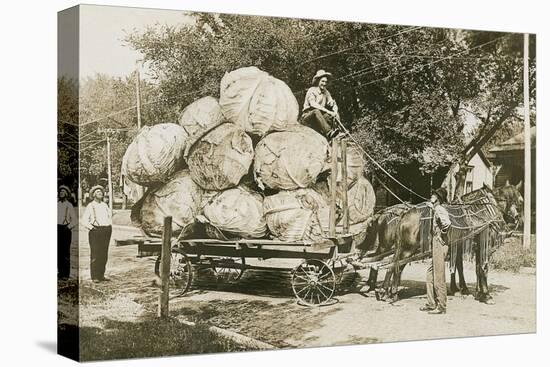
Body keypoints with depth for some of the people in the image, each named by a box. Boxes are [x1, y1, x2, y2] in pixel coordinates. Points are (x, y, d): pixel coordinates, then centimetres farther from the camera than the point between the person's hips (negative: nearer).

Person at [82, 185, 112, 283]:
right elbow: (84, 221, -6)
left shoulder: (104, 205, 15)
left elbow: (110, 215, 31)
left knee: (104, 255, 6)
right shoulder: (90, 206, -2)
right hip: (96, 231, -6)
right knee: (95, 255, -6)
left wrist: (110, 226, 18)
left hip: (106, 231, 6)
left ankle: (101, 275, 13)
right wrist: (92, 228, -14)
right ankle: (94, 277, -4)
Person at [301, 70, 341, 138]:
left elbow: (333, 104, 7)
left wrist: (335, 112, -17)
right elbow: (313, 104, -25)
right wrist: (327, 111, -35)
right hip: (307, 116, -6)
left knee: (336, 115, -16)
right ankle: (328, 132, -53)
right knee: (316, 111, -38)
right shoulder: (312, 91, -8)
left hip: (320, 117, 6)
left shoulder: (326, 92, 12)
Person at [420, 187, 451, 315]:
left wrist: (443, 233, -17)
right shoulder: (436, 210, 14)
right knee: (430, 274, 16)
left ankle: (441, 307, 3)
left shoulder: (439, 210, -15)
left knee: (439, 277, -3)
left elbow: (447, 223, -31)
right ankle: (431, 304, 23)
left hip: (440, 245, -10)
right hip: (436, 245, 10)